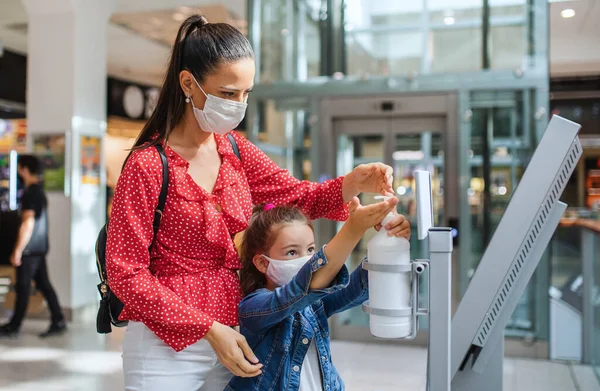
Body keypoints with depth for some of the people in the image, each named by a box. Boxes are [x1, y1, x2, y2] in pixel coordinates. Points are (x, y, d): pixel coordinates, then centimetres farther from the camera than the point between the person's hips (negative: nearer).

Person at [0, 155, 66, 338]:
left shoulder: (29, 193, -15)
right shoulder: (39, 191, 14)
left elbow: (28, 223, -21)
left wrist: (18, 250, -18)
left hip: (30, 249, -9)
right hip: (40, 247, 9)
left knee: (23, 287, 1)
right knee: (44, 284, 9)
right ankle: (58, 322, 8)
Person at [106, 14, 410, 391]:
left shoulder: (236, 150, 4)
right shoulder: (148, 165, -15)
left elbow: (297, 195, 2)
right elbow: (126, 273, -14)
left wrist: (354, 183, -18)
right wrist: (210, 329, -18)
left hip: (229, 337, 5)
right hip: (167, 345, -5)